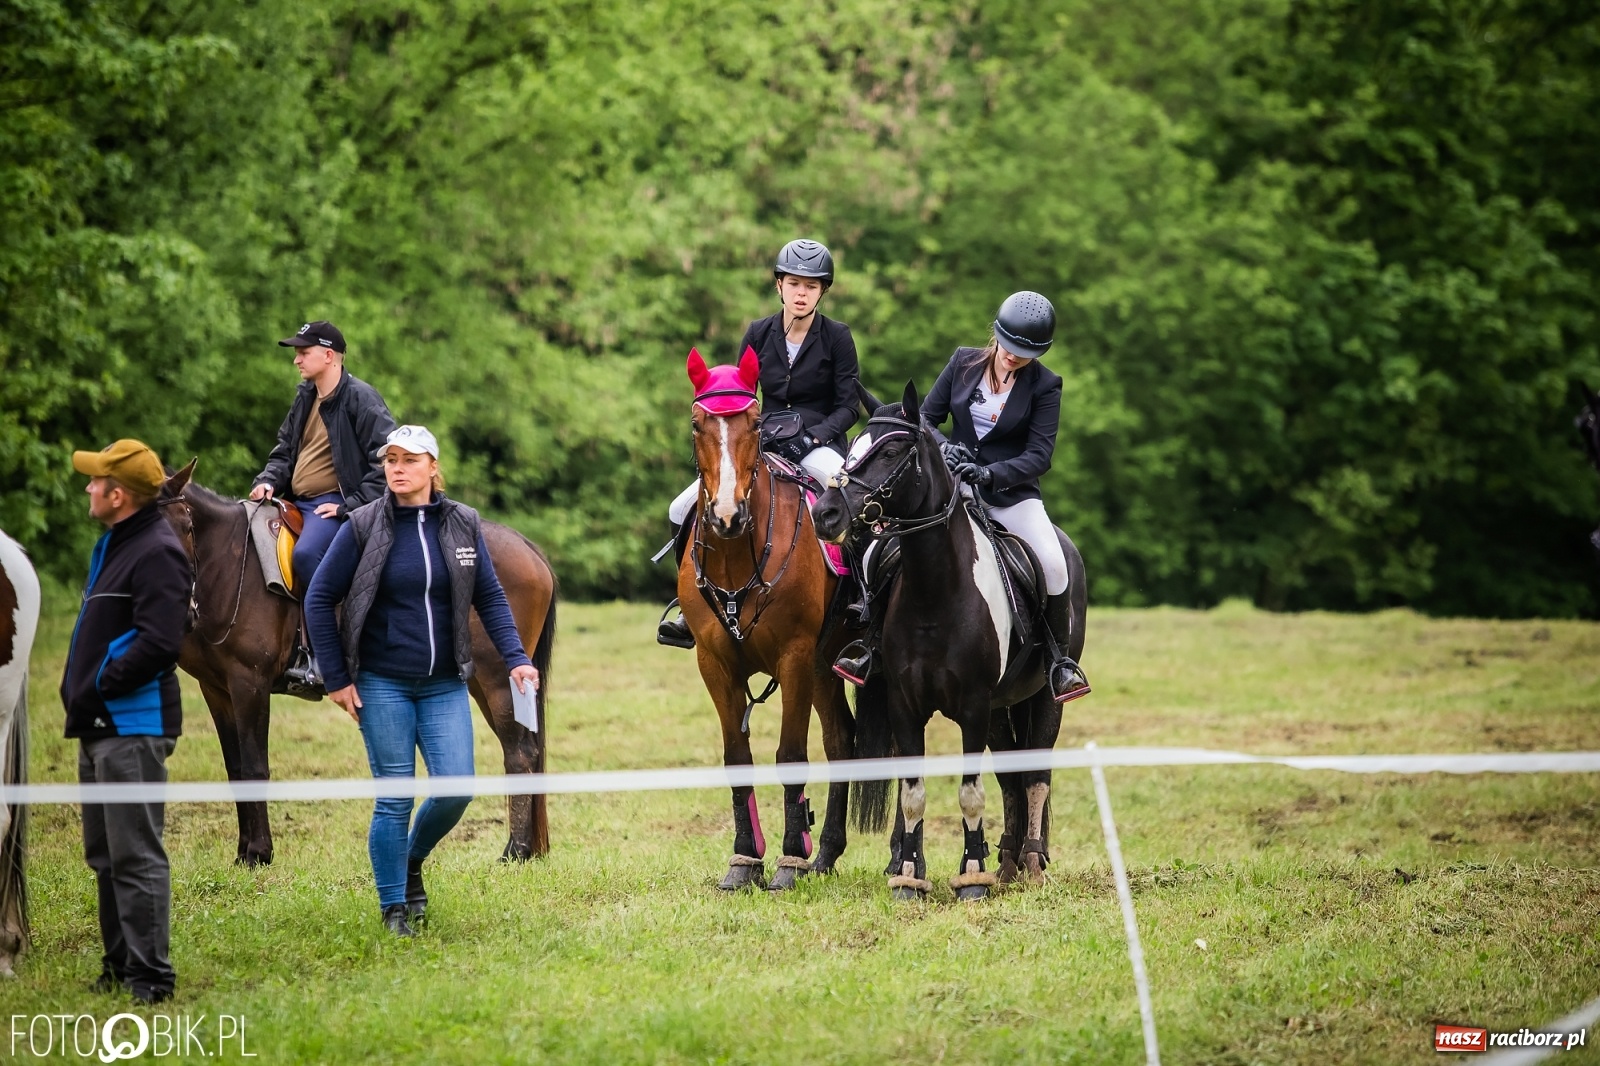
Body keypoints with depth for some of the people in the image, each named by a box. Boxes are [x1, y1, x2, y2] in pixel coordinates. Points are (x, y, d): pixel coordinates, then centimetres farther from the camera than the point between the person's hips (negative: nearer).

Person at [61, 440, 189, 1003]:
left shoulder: (158, 553, -15)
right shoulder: (112, 545, 18)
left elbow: (157, 643, -24)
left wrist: (96, 688, -18)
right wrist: (79, 692, 12)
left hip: (133, 728, -11)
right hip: (99, 726, 11)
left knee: (135, 856, -10)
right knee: (105, 855, 15)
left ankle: (150, 976, -8)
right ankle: (120, 963, 23)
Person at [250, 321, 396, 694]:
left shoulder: (360, 398, -9)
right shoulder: (305, 397, 16)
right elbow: (285, 449, 25)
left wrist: (353, 505, -18)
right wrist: (268, 480, 3)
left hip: (334, 503, -9)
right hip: (294, 503, 9)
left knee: (306, 554, -34)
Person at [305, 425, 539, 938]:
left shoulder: (462, 524, 2)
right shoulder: (363, 526, -5)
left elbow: (490, 597, 7)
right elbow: (319, 599, -2)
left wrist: (516, 658, -6)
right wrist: (337, 678, -5)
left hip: (445, 685, 2)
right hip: (382, 684, -2)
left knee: (455, 787, -6)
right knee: (394, 798, 0)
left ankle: (412, 863, 24)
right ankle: (394, 910, 14)